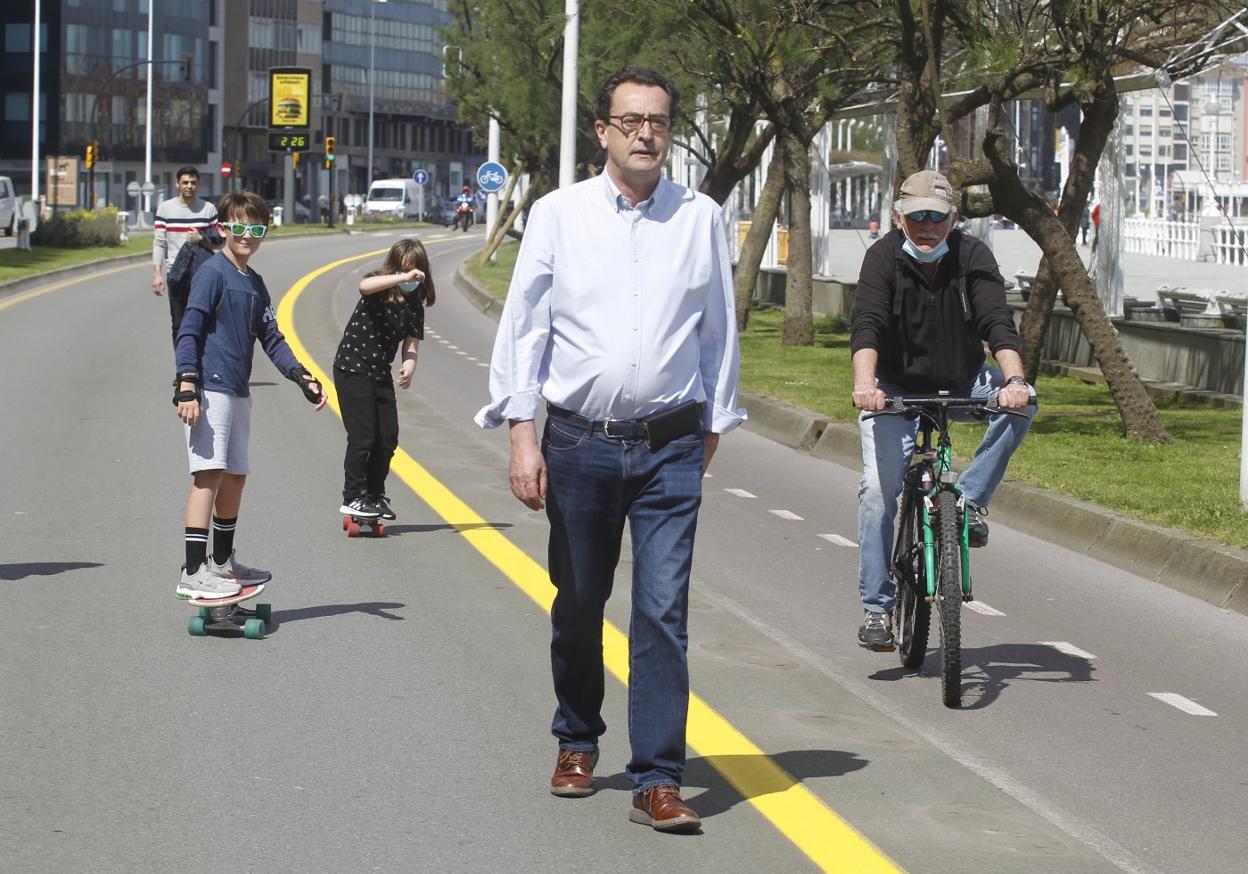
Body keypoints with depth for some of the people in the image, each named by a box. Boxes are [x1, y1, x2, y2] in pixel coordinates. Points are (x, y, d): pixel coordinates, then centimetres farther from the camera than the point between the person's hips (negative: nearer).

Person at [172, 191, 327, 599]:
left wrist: (301, 377, 10)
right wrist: (187, 385, -20)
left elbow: (271, 338, 21)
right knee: (209, 473, -15)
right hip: (209, 389, -9)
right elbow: (189, 331, -12)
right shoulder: (213, 272, -7)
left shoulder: (254, 283, 18)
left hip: (238, 393, 9)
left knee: (235, 476, 14)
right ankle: (193, 573, -18)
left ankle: (222, 562, 28)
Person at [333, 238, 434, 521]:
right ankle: (353, 498, 1)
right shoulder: (379, 285, -9)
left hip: (380, 373, 6)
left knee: (388, 438, 6)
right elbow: (364, 286, -35)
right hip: (352, 368, -6)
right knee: (363, 436, -8)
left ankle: (375, 495, 22)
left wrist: (408, 367, -26)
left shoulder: (415, 307, 5)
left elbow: (411, 346, -4)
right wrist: (403, 278, -43)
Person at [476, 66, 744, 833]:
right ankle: (578, 742, 33)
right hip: (579, 444, 1)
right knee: (578, 606, 13)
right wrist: (522, 433, -5)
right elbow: (523, 324, 1)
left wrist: (714, 427, 12)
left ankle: (659, 780, -3)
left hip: (671, 448, 0)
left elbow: (719, 330, 11)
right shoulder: (559, 214, 1)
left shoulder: (701, 218, 3)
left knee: (664, 612, -6)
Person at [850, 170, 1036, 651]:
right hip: (895, 386, -2)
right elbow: (867, 325, -29)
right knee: (878, 489, -14)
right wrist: (864, 384, -47)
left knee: (1021, 403, -27)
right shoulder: (883, 257, -15)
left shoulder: (972, 257, -12)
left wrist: (1014, 380, -42)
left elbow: (998, 322, -24)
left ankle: (971, 499, -12)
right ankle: (876, 607, -3)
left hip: (961, 381, 2)